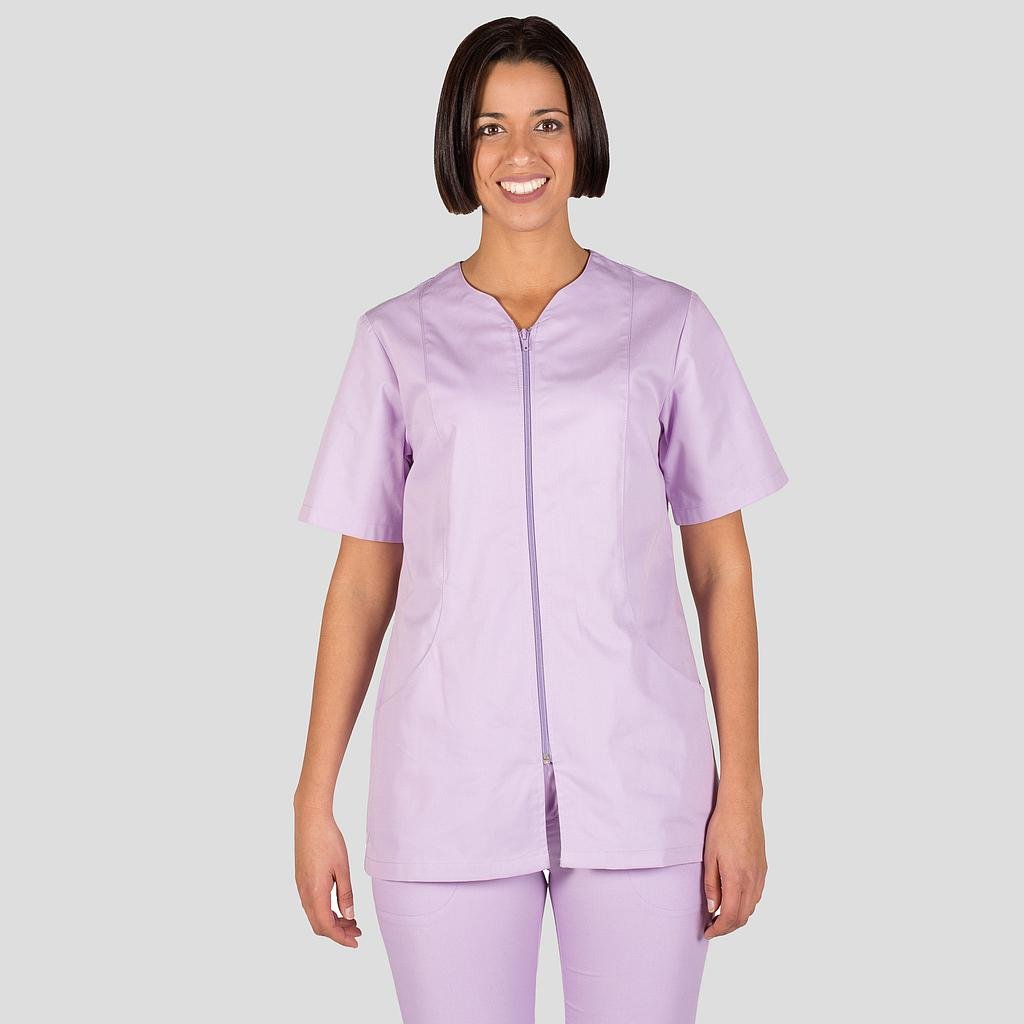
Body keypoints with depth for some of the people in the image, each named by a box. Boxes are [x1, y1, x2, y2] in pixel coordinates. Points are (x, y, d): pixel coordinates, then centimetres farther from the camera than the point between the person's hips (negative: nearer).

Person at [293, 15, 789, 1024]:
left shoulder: (669, 323, 5)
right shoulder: (397, 338, 7)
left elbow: (722, 566, 5)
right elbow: (362, 582, 8)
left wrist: (742, 790, 0)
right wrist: (314, 799, 3)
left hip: (638, 778, 0)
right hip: (450, 784, 0)